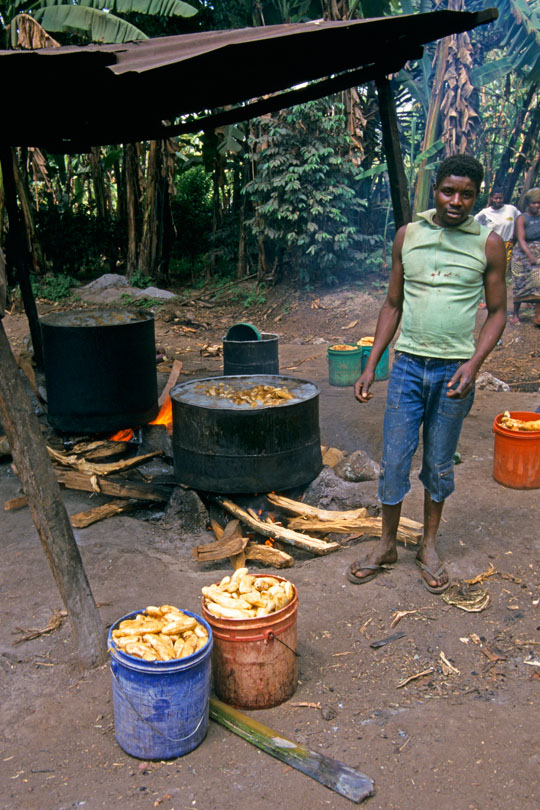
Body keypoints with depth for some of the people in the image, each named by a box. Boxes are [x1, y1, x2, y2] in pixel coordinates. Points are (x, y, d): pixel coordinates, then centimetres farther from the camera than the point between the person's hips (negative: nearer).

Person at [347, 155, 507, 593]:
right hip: (408, 363, 1)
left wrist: (473, 364, -12)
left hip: (454, 369, -1)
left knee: (439, 464, 10)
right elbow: (393, 304, 10)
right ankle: (387, 544, 23)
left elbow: (497, 312, 3)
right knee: (394, 459, 4)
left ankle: (429, 547, 28)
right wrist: (371, 365, 4)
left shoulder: (489, 244, -1)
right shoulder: (408, 235, 4)